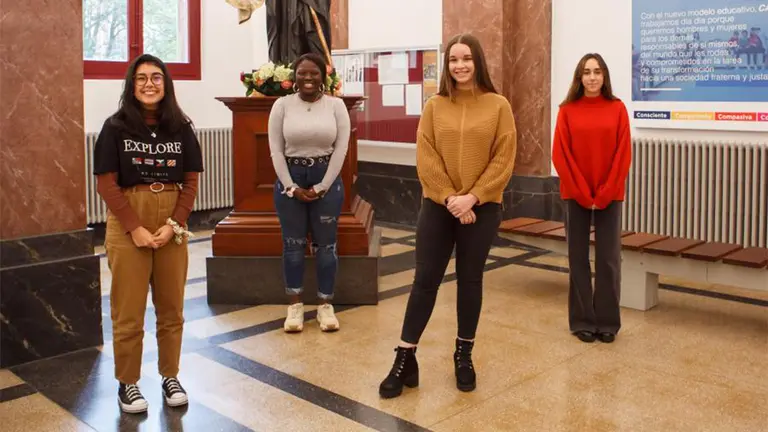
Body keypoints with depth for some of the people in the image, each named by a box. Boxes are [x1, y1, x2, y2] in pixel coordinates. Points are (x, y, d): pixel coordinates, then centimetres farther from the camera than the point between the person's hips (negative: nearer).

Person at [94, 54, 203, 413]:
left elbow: (191, 182, 3)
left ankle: (170, 376, 25)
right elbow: (106, 184, -7)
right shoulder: (116, 127, -3)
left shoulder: (181, 127, 4)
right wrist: (135, 227, -14)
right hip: (127, 226, -2)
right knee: (129, 310, 4)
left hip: (173, 226, 3)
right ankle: (127, 383, 19)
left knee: (171, 307, 10)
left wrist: (174, 224, -10)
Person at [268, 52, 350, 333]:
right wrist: (292, 187, -9)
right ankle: (295, 305, 19)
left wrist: (321, 187, -9)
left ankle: (325, 305, 18)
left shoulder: (336, 105, -1)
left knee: (325, 245, 6)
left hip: (326, 179, 0)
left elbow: (341, 149, -4)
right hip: (290, 179, 0)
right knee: (293, 244, 7)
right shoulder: (282, 105, -1)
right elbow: (276, 150, -2)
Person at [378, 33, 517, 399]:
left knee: (470, 280, 9)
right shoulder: (434, 106, 2)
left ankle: (463, 355, 25)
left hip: (482, 208, 0)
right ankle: (405, 359, 10)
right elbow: (425, 158, -3)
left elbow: (504, 159, -5)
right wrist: (449, 198, -13)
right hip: (437, 206, 1)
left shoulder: (498, 106, 0)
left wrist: (473, 197, -14)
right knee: (425, 280, 2)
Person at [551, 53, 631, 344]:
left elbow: (623, 154, -2)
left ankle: (608, 322, 16)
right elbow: (560, 155, -4)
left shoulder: (617, 108, 1)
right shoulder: (567, 110, 0)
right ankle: (582, 321, 16)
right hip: (575, 194, 0)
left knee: (609, 258, 3)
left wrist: (604, 194, -9)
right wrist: (583, 194, -9)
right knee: (578, 257, 6)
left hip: (609, 196, 0)